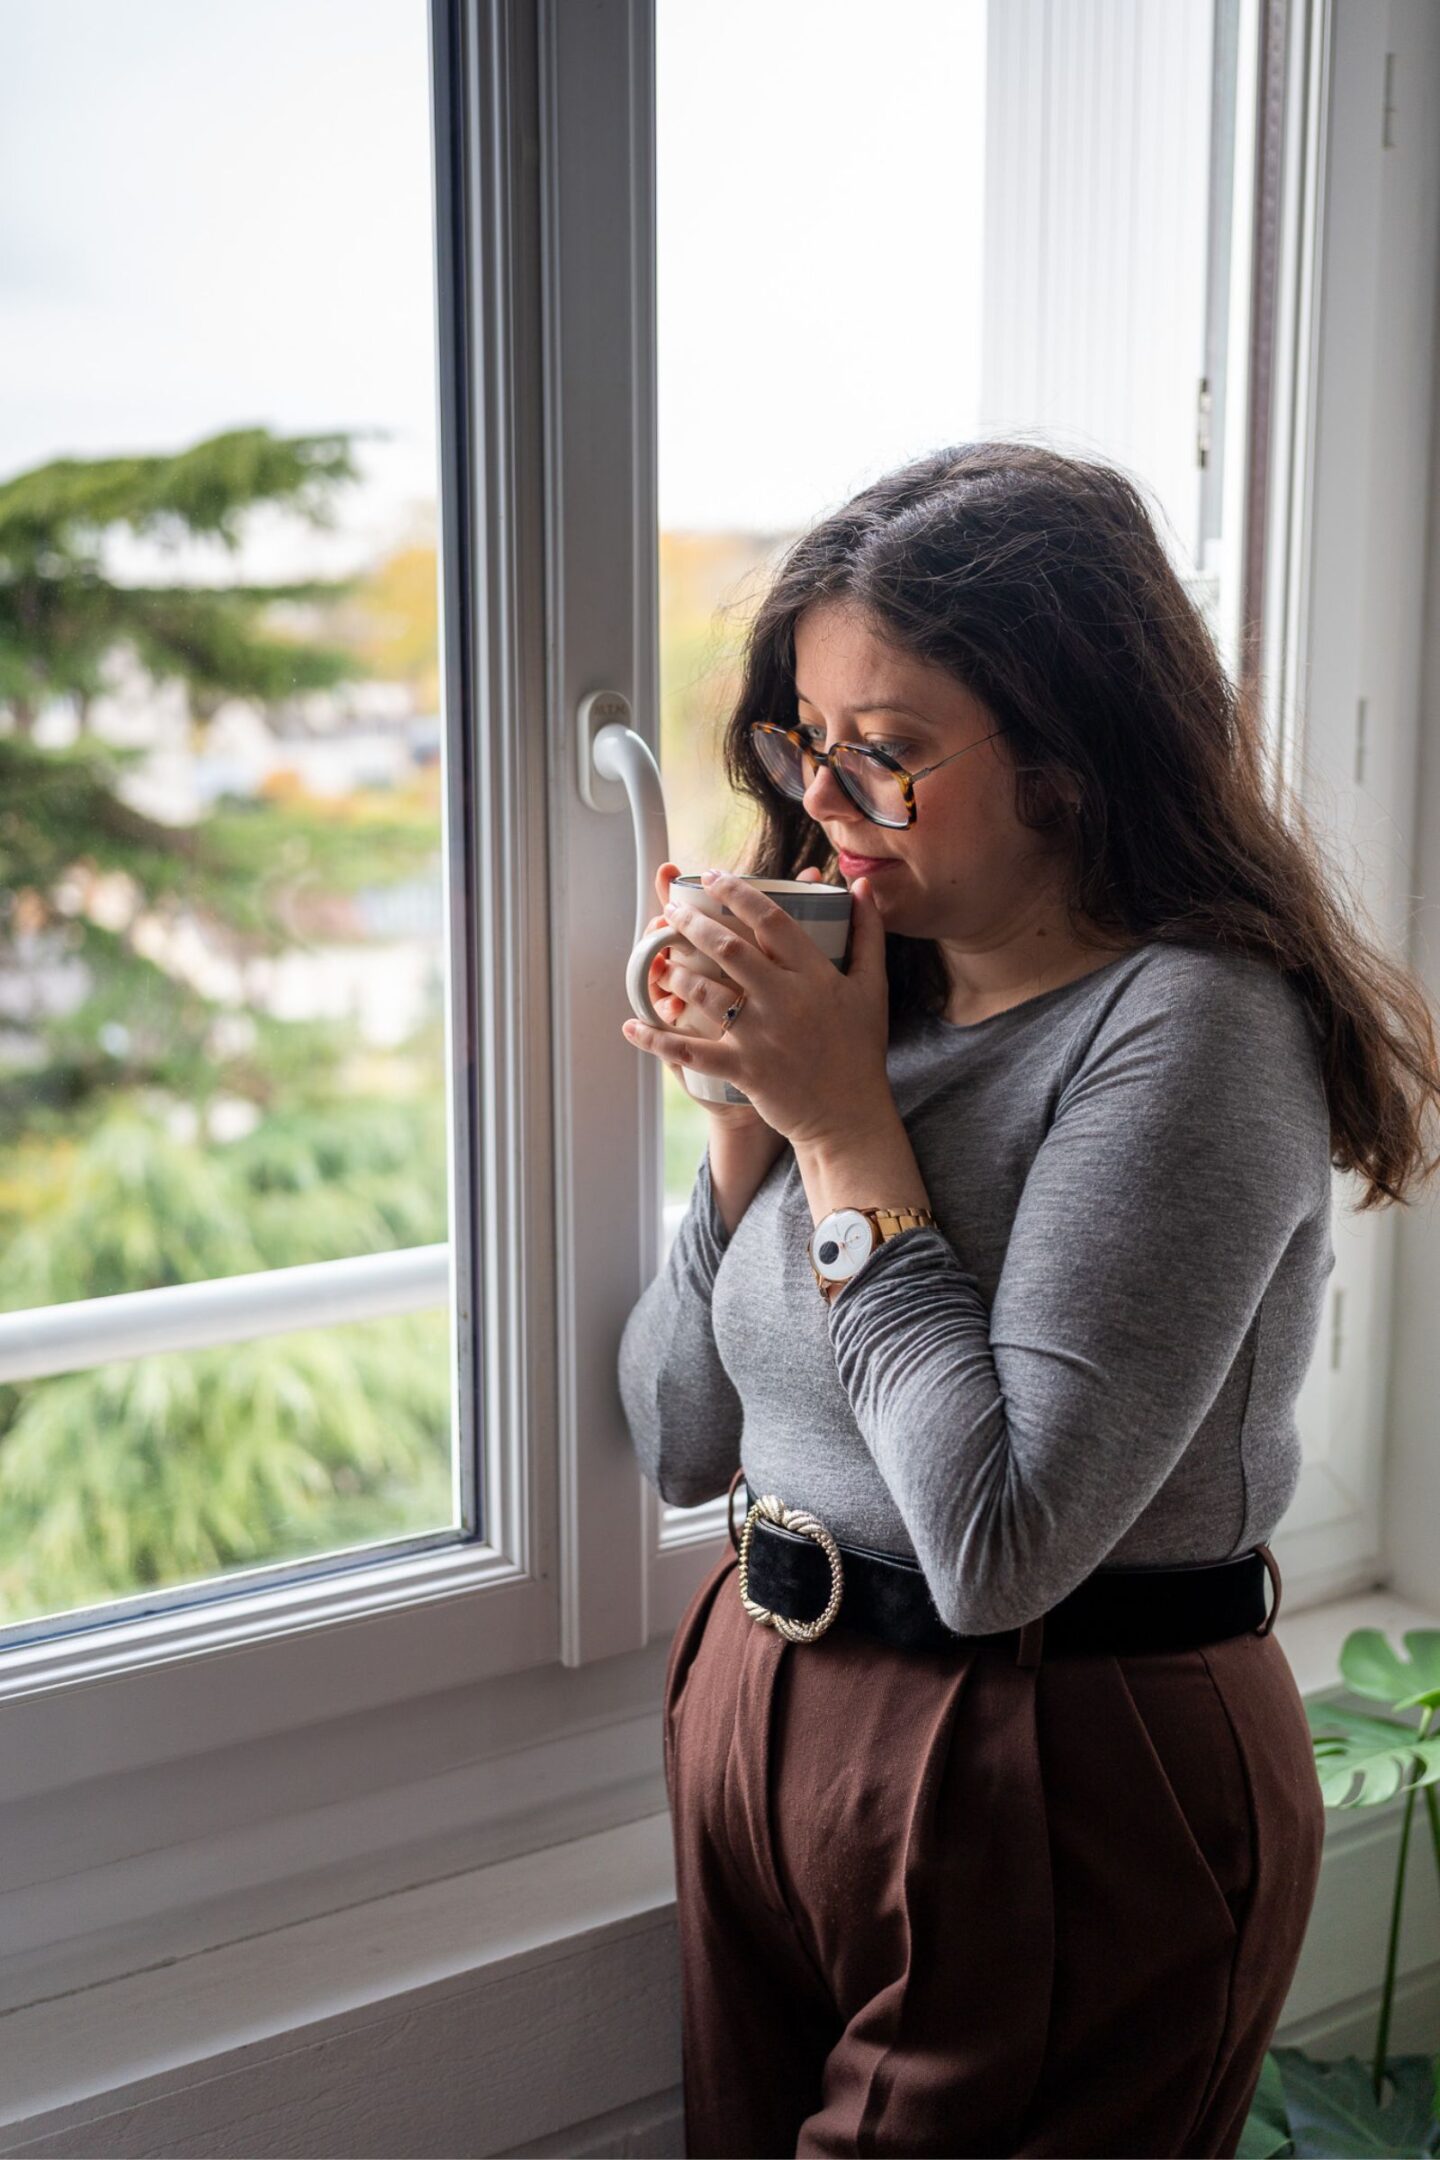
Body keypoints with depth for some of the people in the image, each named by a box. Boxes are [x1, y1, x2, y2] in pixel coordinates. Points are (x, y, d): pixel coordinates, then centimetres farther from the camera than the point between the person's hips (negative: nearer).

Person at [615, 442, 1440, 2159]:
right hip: (761, 1708, 7)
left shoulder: (1189, 1035, -19)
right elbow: (677, 1447, 4)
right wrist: (753, 1120, -9)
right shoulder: (875, 998, 0)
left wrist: (851, 1133, -21)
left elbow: (1001, 1546, -28)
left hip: (1065, 1806, -7)